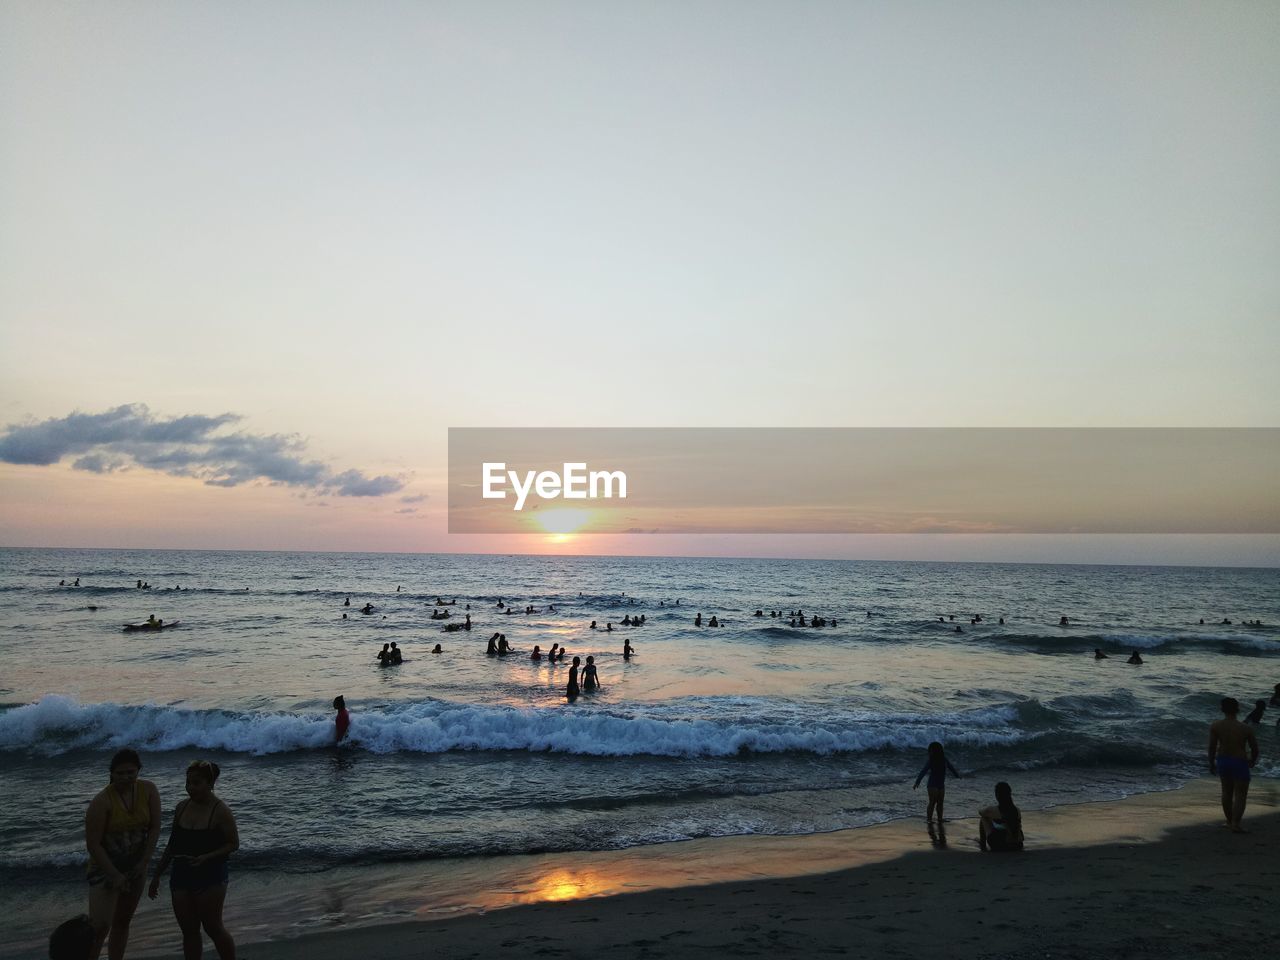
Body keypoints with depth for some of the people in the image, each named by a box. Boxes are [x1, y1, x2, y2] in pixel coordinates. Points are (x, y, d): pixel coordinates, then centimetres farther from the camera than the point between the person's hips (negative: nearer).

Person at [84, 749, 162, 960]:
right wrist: (115, 875, -16)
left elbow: (154, 827, -5)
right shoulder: (102, 801, -22)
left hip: (135, 867, 5)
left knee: (123, 921, 16)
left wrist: (144, 862, -10)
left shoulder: (148, 790, -10)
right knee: (100, 926, -14)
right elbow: (93, 844, -18)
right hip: (105, 866, -5)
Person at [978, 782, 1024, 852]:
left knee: (983, 818, 16)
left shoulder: (992, 811, -14)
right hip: (1016, 848, 4)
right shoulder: (1017, 811, -4)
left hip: (998, 847, -4)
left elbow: (980, 812, 11)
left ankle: (983, 844, 28)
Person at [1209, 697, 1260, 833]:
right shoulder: (1246, 729, -14)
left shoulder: (1215, 726, -10)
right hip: (1240, 763, -3)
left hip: (1222, 761, 3)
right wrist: (1252, 761, 18)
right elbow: (1254, 748, -4)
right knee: (1240, 795, 4)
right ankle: (1235, 825, -2)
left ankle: (1230, 820, 30)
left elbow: (1212, 747, -8)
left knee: (1227, 792, 19)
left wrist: (1211, 763, 6)